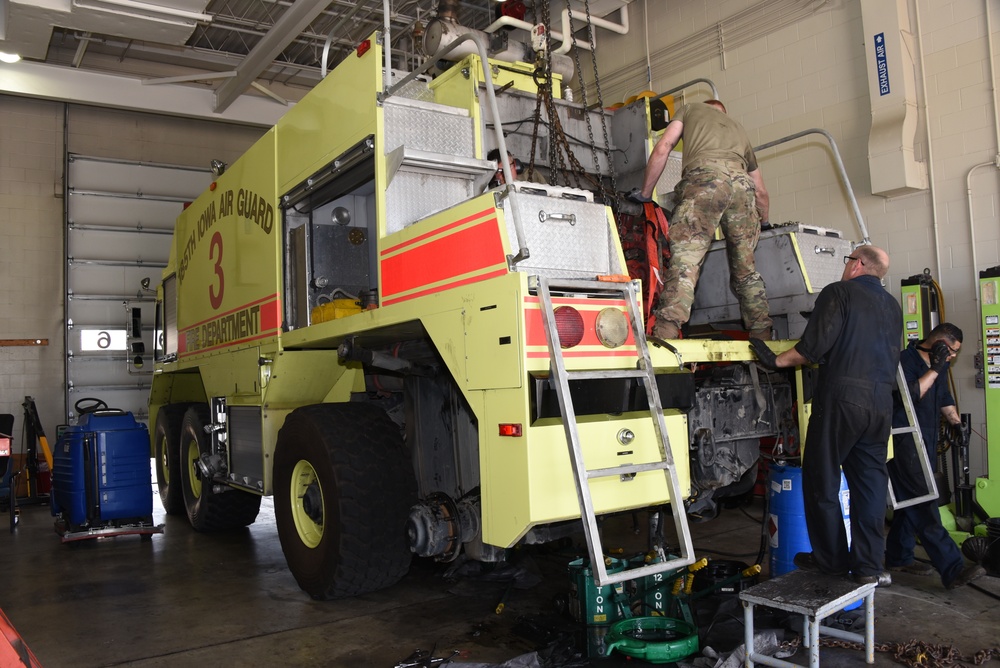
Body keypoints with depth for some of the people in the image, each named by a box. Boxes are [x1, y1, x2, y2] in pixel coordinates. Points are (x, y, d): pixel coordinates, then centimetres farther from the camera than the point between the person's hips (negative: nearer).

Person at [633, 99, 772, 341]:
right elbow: (761, 192, 40)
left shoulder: (690, 109, 32)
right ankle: (763, 336, 8)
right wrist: (764, 222, 55)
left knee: (685, 259, -17)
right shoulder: (738, 129, 42)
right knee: (746, 269, 12)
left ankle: (665, 333, -31)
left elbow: (662, 149, 15)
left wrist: (645, 194, 21)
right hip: (743, 183, 5)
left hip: (705, 175, -4)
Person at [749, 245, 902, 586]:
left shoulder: (839, 293, -3)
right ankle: (868, 566, 12)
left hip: (841, 399, -7)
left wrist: (776, 361, -2)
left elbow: (814, 347, -12)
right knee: (871, 484, 10)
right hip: (881, 403, 7)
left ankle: (831, 559, 10)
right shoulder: (892, 307, 19)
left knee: (822, 482, 4)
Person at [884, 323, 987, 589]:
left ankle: (898, 557, 24)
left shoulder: (937, 366, 15)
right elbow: (909, 395, -25)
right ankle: (953, 569, -17)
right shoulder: (905, 361, -14)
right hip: (905, 444, -10)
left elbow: (944, 398, 27)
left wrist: (956, 421, 17)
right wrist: (934, 370, -22)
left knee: (911, 501, 14)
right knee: (924, 505, -12)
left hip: (925, 443, 10)